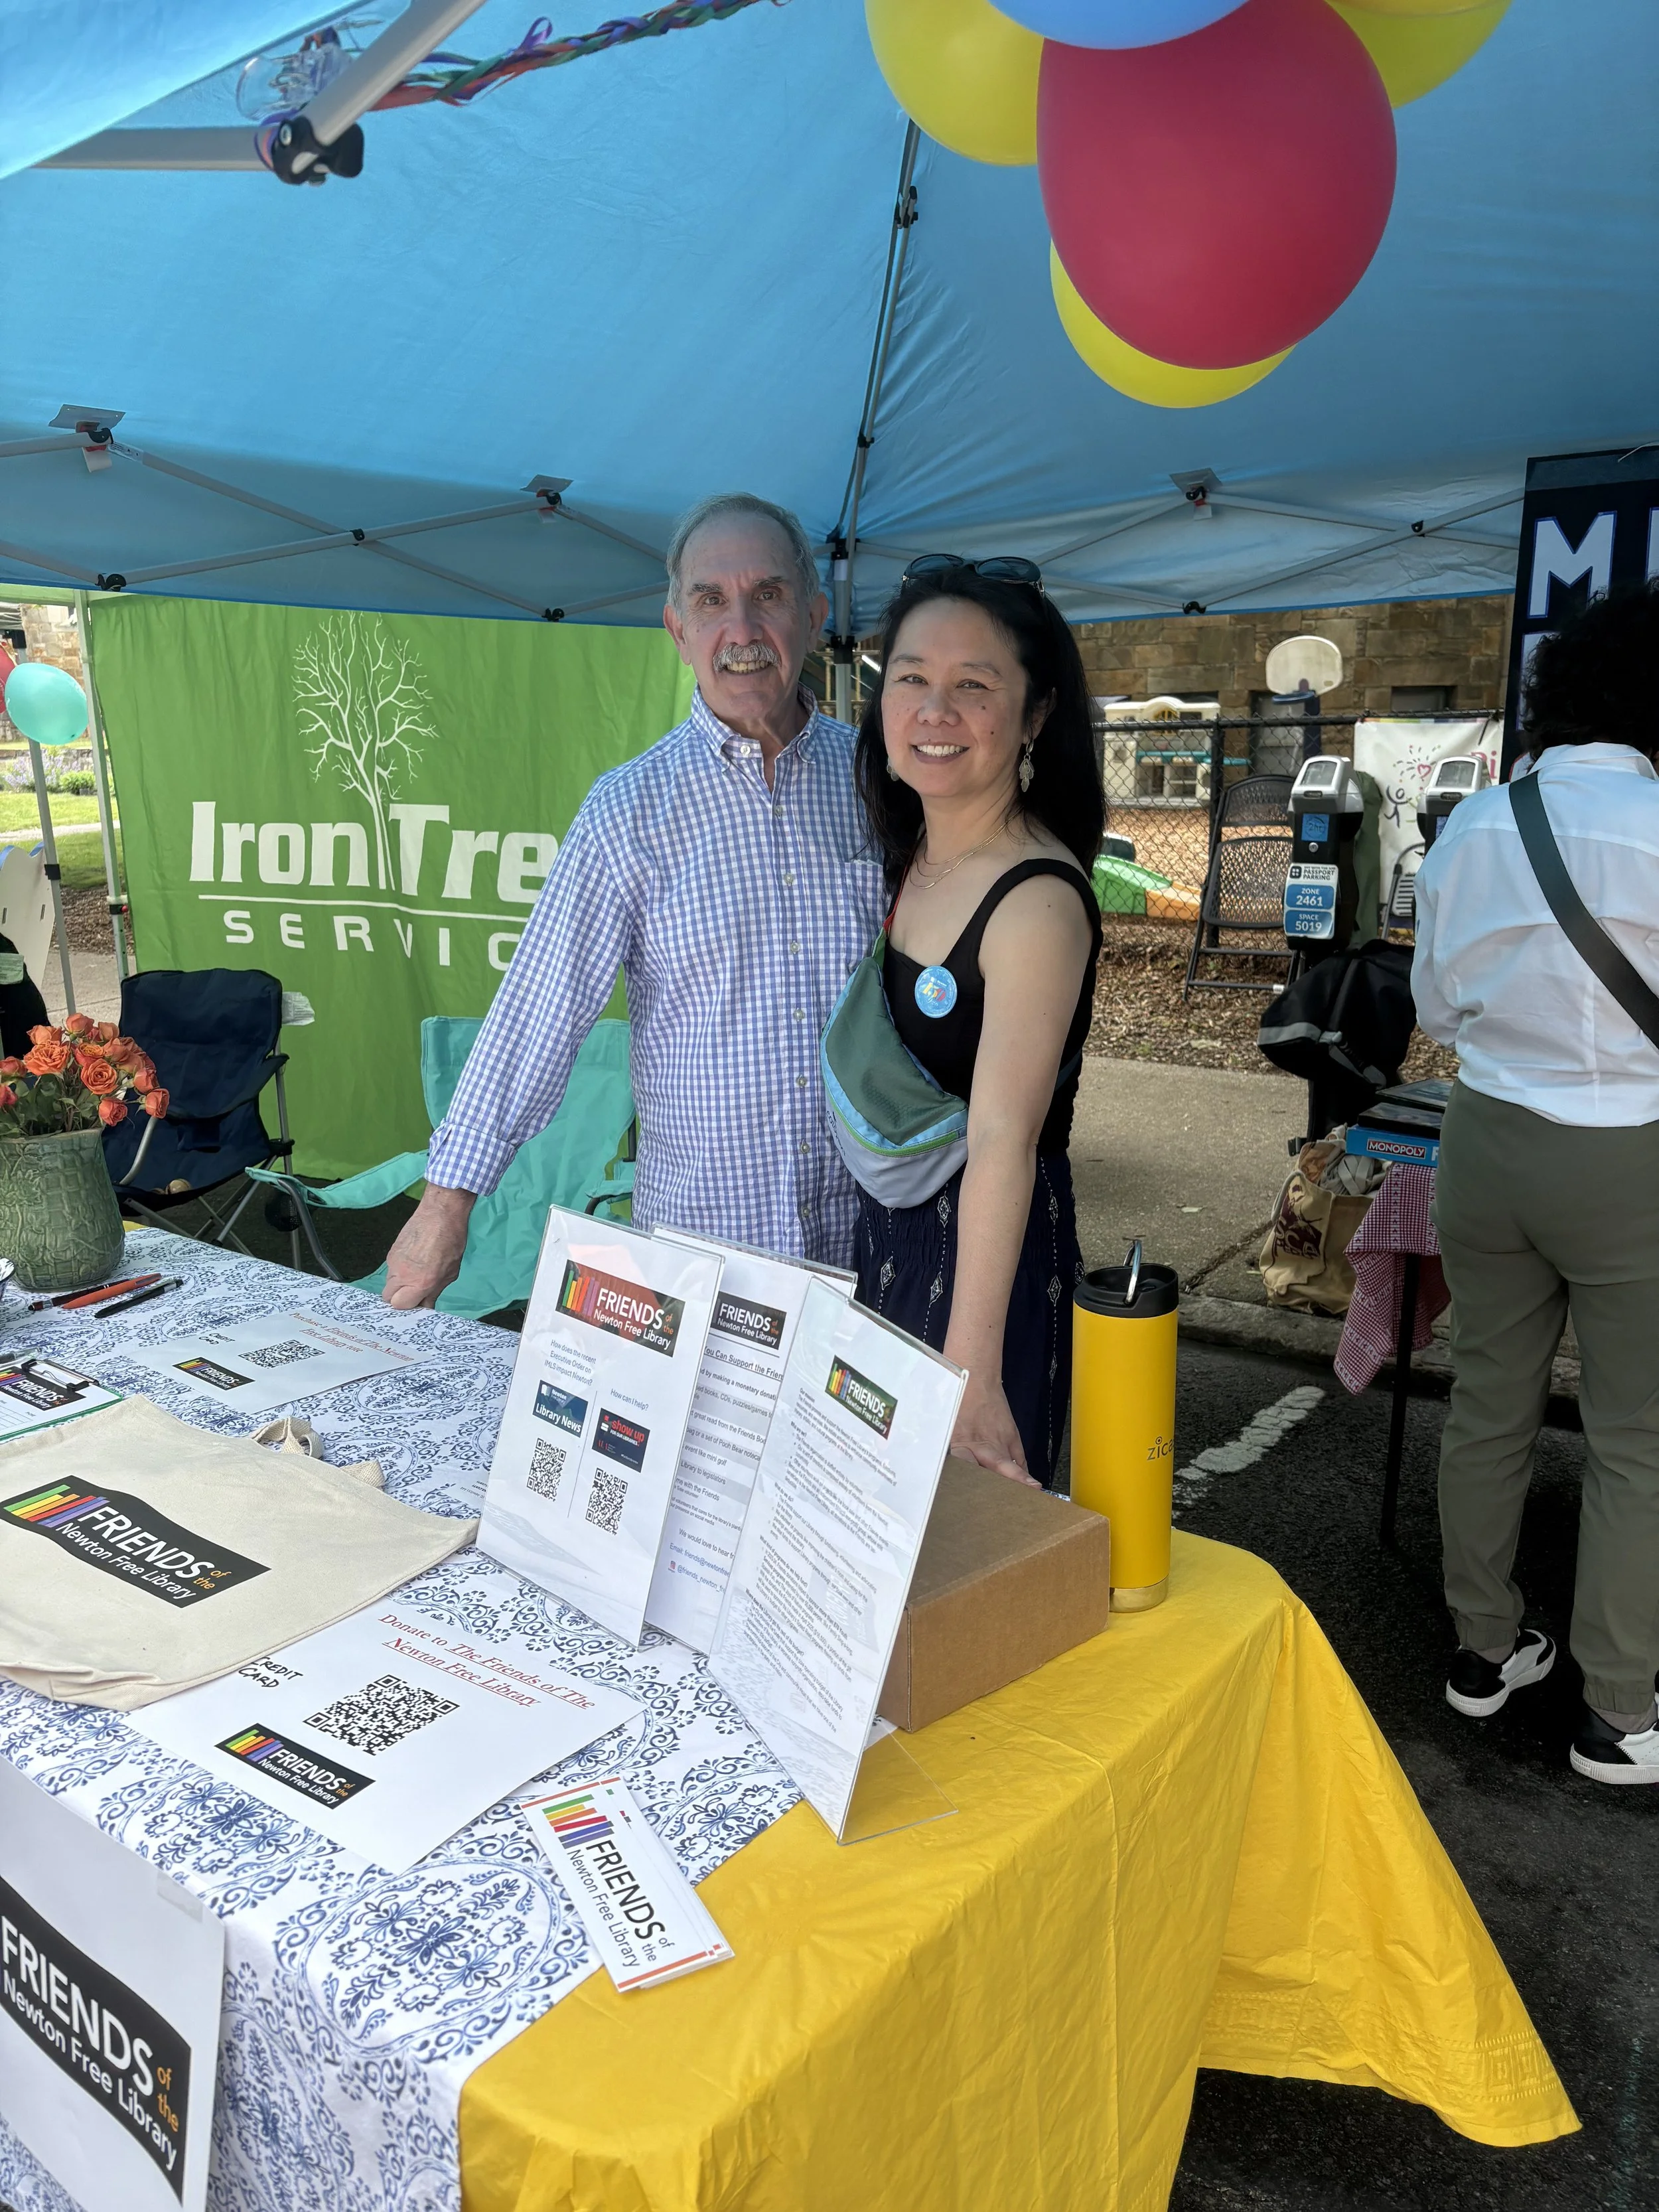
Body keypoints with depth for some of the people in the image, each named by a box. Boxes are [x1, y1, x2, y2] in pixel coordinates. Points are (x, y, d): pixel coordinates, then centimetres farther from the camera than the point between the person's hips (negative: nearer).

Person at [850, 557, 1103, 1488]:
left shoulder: (1039, 902, -22)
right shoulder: (904, 859, 4)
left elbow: (1002, 1142, -29)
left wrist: (970, 1371, -32)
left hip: (983, 1256, -8)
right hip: (878, 1235, 8)